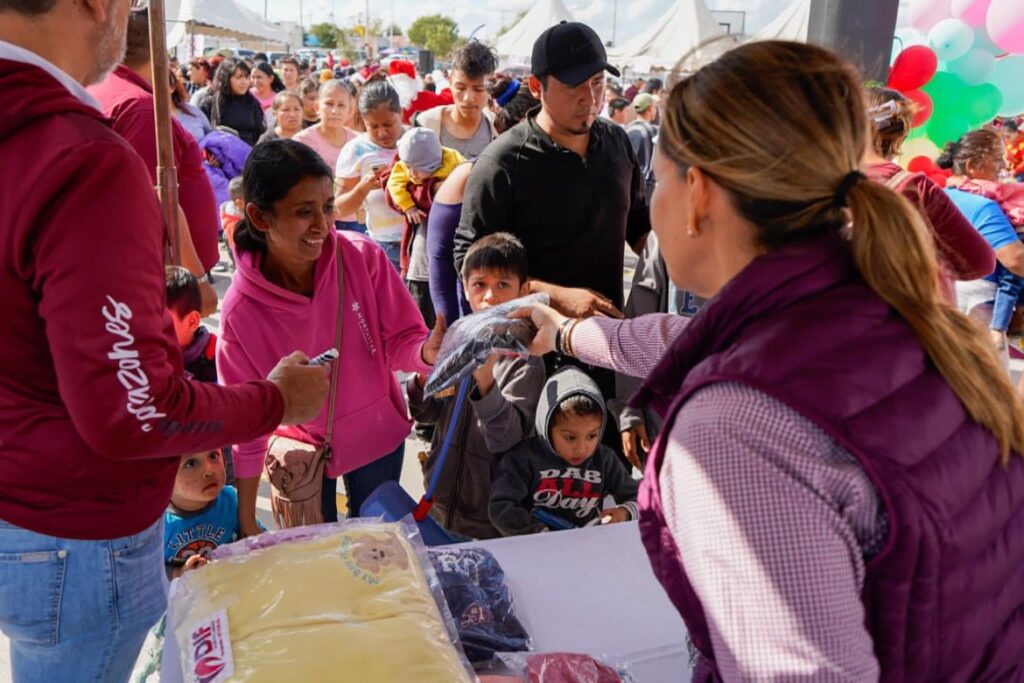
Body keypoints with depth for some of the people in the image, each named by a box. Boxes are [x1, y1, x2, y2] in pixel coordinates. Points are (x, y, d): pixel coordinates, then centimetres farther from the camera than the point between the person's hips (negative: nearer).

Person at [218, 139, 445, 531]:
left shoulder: (363, 257, -21)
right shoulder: (241, 310, -23)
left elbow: (399, 341, -11)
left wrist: (427, 351, -35)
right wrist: (246, 522, -8)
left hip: (377, 437, 2)